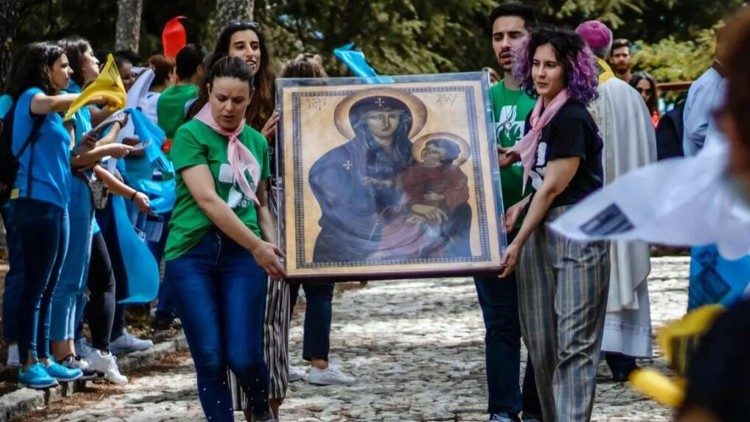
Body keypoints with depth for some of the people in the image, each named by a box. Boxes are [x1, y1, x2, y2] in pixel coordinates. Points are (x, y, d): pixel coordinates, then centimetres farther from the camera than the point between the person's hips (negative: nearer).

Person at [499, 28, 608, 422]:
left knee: (574, 341, -10)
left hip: (579, 231, -9)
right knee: (541, 340, 9)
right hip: (542, 227, 9)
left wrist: (518, 242, -7)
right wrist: (521, 207, 2)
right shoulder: (538, 115, 13)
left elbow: (554, 186, -11)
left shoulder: (573, 119, -13)